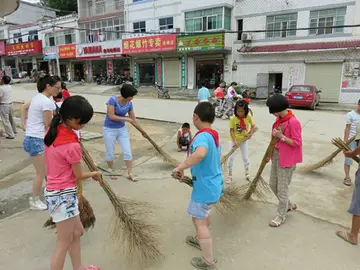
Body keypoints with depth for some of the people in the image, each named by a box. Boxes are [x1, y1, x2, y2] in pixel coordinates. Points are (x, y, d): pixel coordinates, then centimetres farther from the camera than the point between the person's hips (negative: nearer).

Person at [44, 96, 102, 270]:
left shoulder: (52, 131, -2)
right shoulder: (71, 146, -25)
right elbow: (79, 176, -11)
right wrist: (95, 174, 7)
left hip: (55, 192, 9)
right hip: (63, 196, -9)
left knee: (77, 232, 24)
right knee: (64, 244, 6)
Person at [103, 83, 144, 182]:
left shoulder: (129, 104, -3)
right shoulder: (113, 100, -19)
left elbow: (133, 119, 6)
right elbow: (111, 116, -22)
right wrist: (126, 118, -18)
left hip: (122, 129, 4)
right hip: (109, 130, -4)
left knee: (127, 151, 0)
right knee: (110, 153, 8)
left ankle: (130, 173, 10)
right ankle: (111, 171, 31)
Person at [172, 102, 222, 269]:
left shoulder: (202, 136, -24)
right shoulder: (214, 135, 6)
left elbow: (200, 154, -47)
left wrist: (180, 167, -36)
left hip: (205, 187, -9)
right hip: (214, 184, 10)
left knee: (199, 221, 6)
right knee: (202, 214, 29)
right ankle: (200, 240, 52)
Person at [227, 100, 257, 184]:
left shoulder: (248, 117, -15)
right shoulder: (233, 118, -20)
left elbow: (253, 125, -2)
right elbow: (231, 131, -17)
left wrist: (251, 133, -19)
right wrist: (235, 141, -26)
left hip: (243, 140, 2)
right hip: (233, 140, -1)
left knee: (245, 158, 11)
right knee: (231, 158, 0)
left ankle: (247, 174, 31)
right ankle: (230, 175, 16)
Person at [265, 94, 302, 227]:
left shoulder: (293, 122, -21)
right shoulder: (279, 119, 5)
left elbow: (297, 143, -19)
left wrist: (281, 136, -24)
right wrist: (270, 152, 15)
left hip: (287, 159, -9)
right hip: (276, 155, 9)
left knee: (282, 188, 2)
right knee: (273, 184, 18)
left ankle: (281, 216, 19)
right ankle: (289, 205, 40)